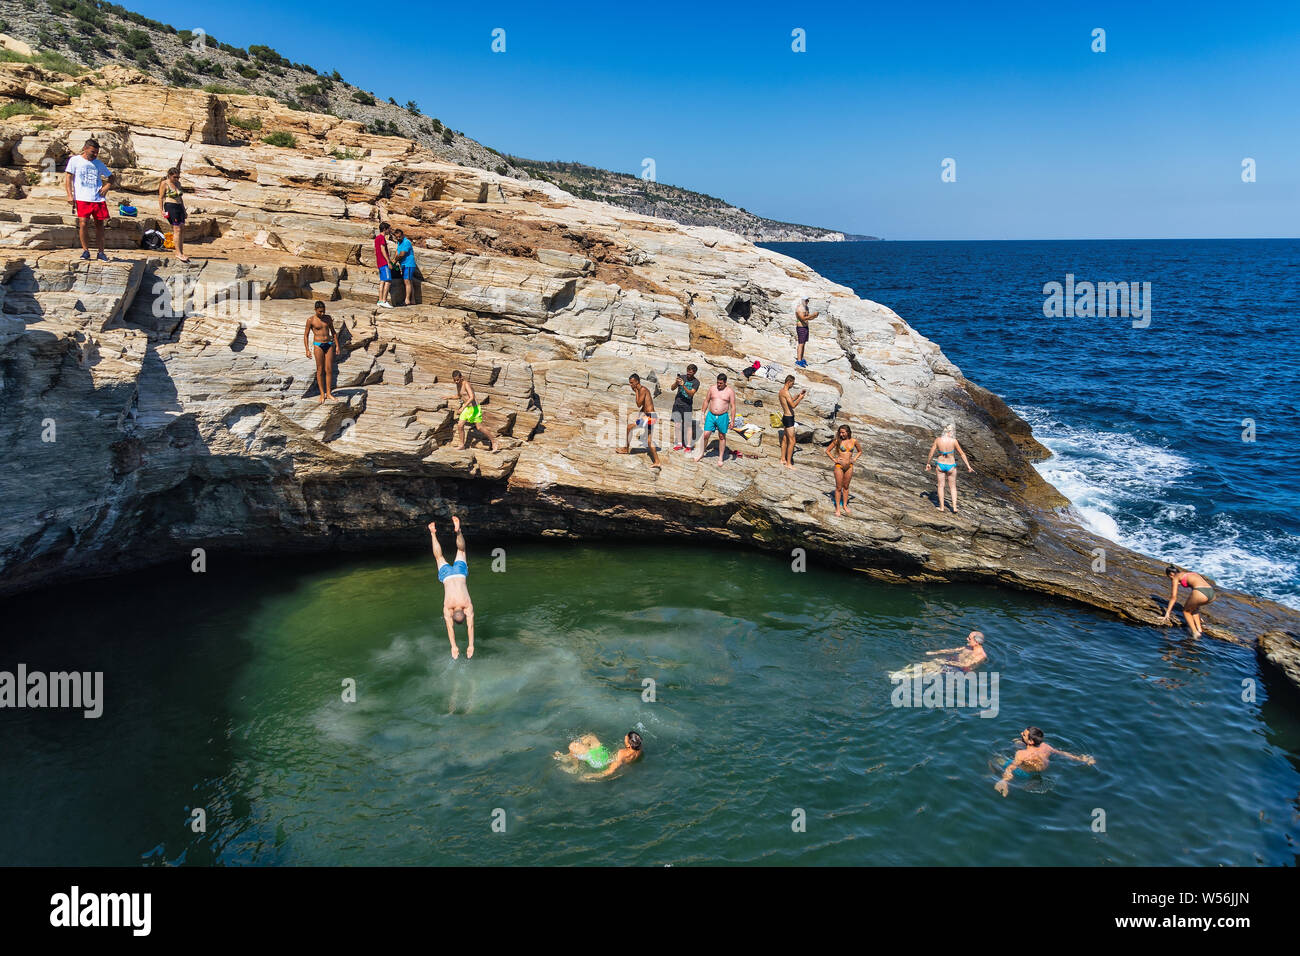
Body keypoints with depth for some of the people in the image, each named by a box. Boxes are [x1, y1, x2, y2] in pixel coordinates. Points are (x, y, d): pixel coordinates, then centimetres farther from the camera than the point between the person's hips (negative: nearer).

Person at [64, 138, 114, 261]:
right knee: (83, 223, -12)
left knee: (100, 224, 3)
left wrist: (106, 187, 6)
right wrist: (70, 194, -5)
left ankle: (101, 252, 10)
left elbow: (110, 177, 26)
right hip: (82, 199, -3)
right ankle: (85, 251, -2)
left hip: (98, 199, 3)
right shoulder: (75, 160, 8)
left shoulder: (98, 163, 16)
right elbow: (68, 177, 6)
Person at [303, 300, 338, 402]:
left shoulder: (328, 318, 6)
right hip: (318, 345, -3)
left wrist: (337, 345, 10)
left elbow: (333, 332, 16)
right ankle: (322, 394, 5)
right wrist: (307, 350, -7)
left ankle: (328, 393, 8)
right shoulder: (311, 320, -5)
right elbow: (306, 335, -1)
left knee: (328, 370, 2)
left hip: (328, 345, 3)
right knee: (320, 370, -1)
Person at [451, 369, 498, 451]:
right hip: (466, 408, 7)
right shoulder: (458, 384, 3)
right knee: (460, 426, -2)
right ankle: (462, 445, 12)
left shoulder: (466, 384, -23)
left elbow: (472, 397, -35)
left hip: (474, 407, -7)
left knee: (479, 428, -4)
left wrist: (463, 407, -39)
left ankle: (493, 441, 12)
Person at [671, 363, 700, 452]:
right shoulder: (682, 377, 6)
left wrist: (683, 385, -26)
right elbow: (672, 388, 3)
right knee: (677, 424, 5)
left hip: (687, 406, -3)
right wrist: (676, 382, -18)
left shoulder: (696, 382, -3)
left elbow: (691, 393, -15)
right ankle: (679, 444, 13)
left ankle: (689, 446, -4)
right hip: (677, 404, 4)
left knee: (688, 425, -6)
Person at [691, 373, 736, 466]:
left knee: (722, 437, 9)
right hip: (711, 415, 2)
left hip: (723, 417, -2)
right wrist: (703, 414, 10)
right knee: (705, 435, 0)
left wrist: (732, 420, -8)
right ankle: (701, 453, 21)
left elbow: (733, 407, -4)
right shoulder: (712, 388, 2)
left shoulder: (730, 391, -6)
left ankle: (720, 458, 19)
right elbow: (706, 401, 12)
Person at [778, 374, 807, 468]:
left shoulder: (782, 390, 11)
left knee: (785, 439, 18)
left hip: (786, 417, 11)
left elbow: (791, 400, 25)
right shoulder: (785, 392, -21)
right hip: (789, 418, -11)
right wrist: (800, 398, -12)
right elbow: (793, 405, -25)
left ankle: (783, 459, 28)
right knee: (792, 441, -6)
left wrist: (799, 394, 17)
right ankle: (788, 463, -4)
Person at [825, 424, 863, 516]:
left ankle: (845, 505, 26)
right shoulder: (838, 441, -7)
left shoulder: (854, 441, -1)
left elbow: (860, 451, 16)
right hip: (839, 466, -2)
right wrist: (834, 460, -4)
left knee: (846, 487, 13)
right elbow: (827, 450, 1)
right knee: (838, 488, 3)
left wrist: (854, 459, 4)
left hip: (849, 467, 2)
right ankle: (837, 508, 11)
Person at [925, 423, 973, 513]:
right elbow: (962, 454, -9)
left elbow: (931, 453, -4)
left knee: (941, 485, 13)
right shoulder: (954, 441, -18)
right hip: (951, 465, -1)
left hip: (940, 464, 1)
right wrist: (968, 466, 0)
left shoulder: (938, 440, -12)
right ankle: (954, 507, 7)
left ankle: (941, 507, 16)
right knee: (953, 487, 14)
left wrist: (928, 463, 11)